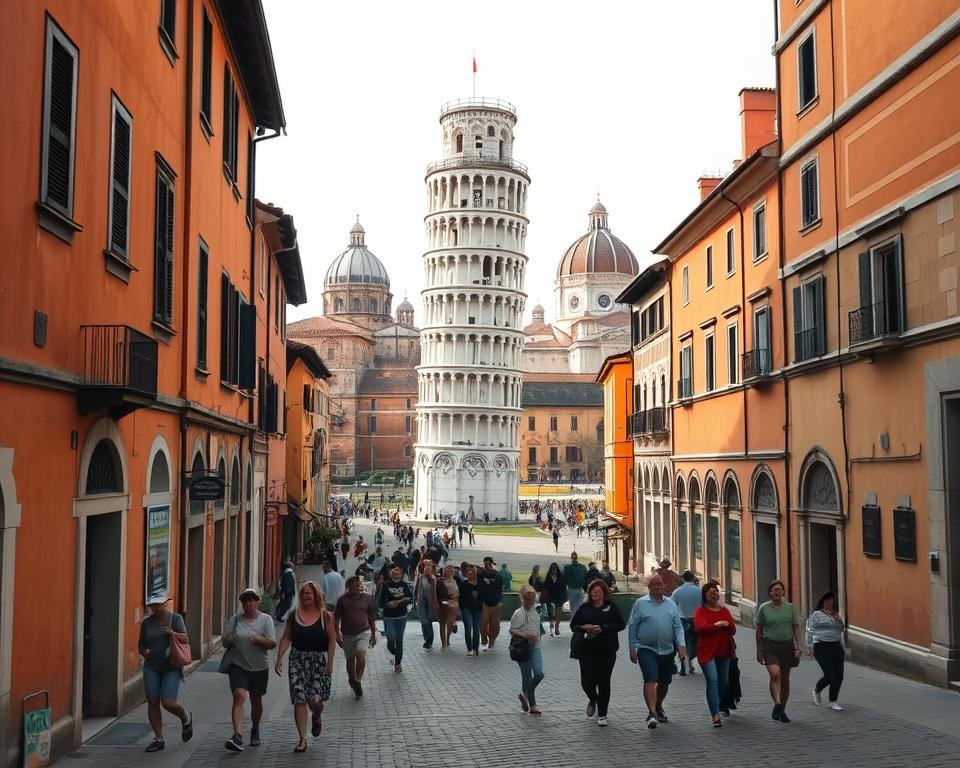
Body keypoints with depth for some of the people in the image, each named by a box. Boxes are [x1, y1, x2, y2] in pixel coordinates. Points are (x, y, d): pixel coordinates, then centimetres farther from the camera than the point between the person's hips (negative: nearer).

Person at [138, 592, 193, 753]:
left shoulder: (175, 618, -2)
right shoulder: (146, 623, 6)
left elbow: (185, 639, -9)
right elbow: (141, 645, 13)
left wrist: (173, 634, -29)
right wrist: (144, 651, -10)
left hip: (171, 668, -3)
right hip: (151, 668, 3)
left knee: (168, 703, -10)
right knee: (152, 702, 0)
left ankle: (186, 718, 20)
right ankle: (158, 739, 11)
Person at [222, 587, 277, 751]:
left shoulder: (266, 619, -1)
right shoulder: (234, 619, 4)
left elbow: (273, 644, -6)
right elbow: (225, 643, 7)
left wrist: (260, 639, -26)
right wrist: (228, 639, -16)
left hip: (259, 668, 1)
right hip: (238, 666, 0)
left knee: (256, 701, 13)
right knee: (239, 696, -19)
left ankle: (255, 730, 39)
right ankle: (238, 737, -27)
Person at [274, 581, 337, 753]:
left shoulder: (325, 616, -2)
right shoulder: (294, 616, 5)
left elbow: (332, 640, -4)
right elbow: (286, 638, 6)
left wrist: (330, 662, -11)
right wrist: (279, 658, -2)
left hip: (319, 660, -2)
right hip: (297, 660, 2)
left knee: (314, 700, -7)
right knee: (299, 700, -1)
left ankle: (316, 718, 29)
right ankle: (302, 739, 7)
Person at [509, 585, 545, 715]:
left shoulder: (535, 613, 10)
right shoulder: (518, 613, -10)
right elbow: (512, 630, -15)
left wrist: (536, 637, 8)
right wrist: (525, 635, -26)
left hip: (535, 648, 5)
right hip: (523, 649, -5)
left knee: (539, 673, -9)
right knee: (527, 677, 2)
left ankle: (525, 694, 16)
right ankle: (532, 705, 16)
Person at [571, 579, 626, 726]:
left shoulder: (611, 608, 2)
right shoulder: (584, 608, 8)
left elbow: (621, 625, -6)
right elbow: (573, 624, 8)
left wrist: (602, 628, -16)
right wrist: (584, 627, -12)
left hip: (607, 651, -1)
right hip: (587, 651, 1)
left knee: (604, 682, 1)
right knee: (586, 681, -3)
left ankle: (602, 714, 15)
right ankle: (593, 700, 32)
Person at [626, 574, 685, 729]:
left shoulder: (671, 604, 8)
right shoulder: (640, 604, -1)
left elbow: (678, 627, 7)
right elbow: (632, 627, 0)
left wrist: (681, 645, -6)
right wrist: (632, 649, -3)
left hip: (667, 650, 4)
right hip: (646, 649, -4)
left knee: (664, 682, 13)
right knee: (650, 680, -17)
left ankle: (658, 707, 36)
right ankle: (652, 713, -20)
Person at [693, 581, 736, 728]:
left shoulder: (724, 610, 12)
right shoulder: (700, 611, -3)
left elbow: (733, 630, 8)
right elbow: (700, 628, -17)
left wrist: (726, 624, -13)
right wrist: (716, 625, -22)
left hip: (724, 652, 6)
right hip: (707, 652, -6)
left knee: (723, 682, 18)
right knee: (712, 680, -17)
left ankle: (723, 706, 44)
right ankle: (716, 715, -20)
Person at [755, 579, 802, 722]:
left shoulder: (790, 607, 6)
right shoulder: (764, 608, 1)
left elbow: (796, 628, 8)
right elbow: (759, 630, 7)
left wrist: (799, 646, -3)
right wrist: (759, 650, 7)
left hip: (787, 645, 3)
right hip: (770, 646, -3)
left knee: (785, 679, 8)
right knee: (774, 674, -23)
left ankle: (782, 711, 20)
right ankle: (777, 704, -29)